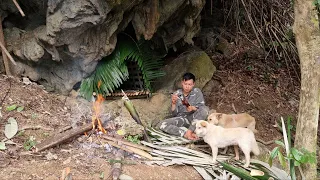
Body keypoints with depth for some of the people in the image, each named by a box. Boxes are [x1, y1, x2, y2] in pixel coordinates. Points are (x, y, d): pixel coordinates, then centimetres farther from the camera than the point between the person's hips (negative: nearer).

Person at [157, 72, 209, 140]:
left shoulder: (197, 92, -2)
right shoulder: (176, 94, -1)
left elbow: (202, 108, -8)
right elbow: (174, 114, -2)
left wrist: (193, 108, -29)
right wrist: (173, 103, -22)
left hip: (194, 118, -1)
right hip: (181, 119, 1)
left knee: (205, 109, -31)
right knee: (161, 125, -25)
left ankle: (189, 131, -31)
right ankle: (185, 134, -36)